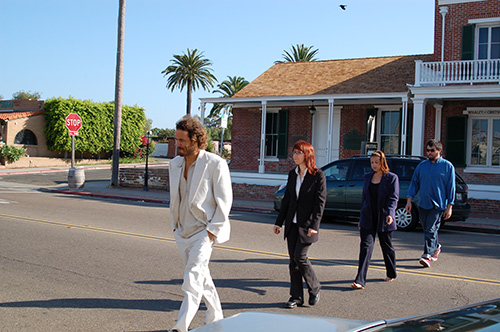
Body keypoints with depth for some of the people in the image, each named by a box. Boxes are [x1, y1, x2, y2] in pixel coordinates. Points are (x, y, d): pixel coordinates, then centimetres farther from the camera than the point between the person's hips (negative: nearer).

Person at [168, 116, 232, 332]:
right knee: (202, 277, 16)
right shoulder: (175, 164, 7)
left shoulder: (215, 164, -13)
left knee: (193, 280, -15)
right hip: (182, 232, 7)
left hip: (204, 231, -7)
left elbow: (224, 200, -12)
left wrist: (212, 231, -16)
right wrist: (175, 224, 14)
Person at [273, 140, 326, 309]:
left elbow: (320, 202, -11)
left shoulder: (318, 175, -7)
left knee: (300, 257, -10)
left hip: (306, 225, -6)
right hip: (292, 224, 6)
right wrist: (279, 222, 12)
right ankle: (296, 296, 14)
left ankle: (314, 288, 14)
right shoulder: (292, 174, 10)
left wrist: (314, 225, -19)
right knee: (293, 260, 6)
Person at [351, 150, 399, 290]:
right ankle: (360, 281, -12)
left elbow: (393, 198, -10)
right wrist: (361, 218, 16)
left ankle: (391, 273, 35)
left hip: (383, 220, -3)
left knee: (387, 247, 11)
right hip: (368, 219, 3)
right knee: (366, 246, -7)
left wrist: (390, 213, -26)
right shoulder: (368, 177, 11)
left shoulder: (392, 178, -3)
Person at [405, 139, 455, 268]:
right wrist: (409, 200, 2)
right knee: (427, 229, 13)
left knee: (431, 230, -13)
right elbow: (414, 183, 12)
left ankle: (427, 255, -14)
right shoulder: (422, 165, 10)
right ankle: (436, 247, 37)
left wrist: (449, 207, -5)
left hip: (438, 205, -5)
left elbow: (451, 187, -1)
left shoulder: (447, 166, -1)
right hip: (423, 204, 5)